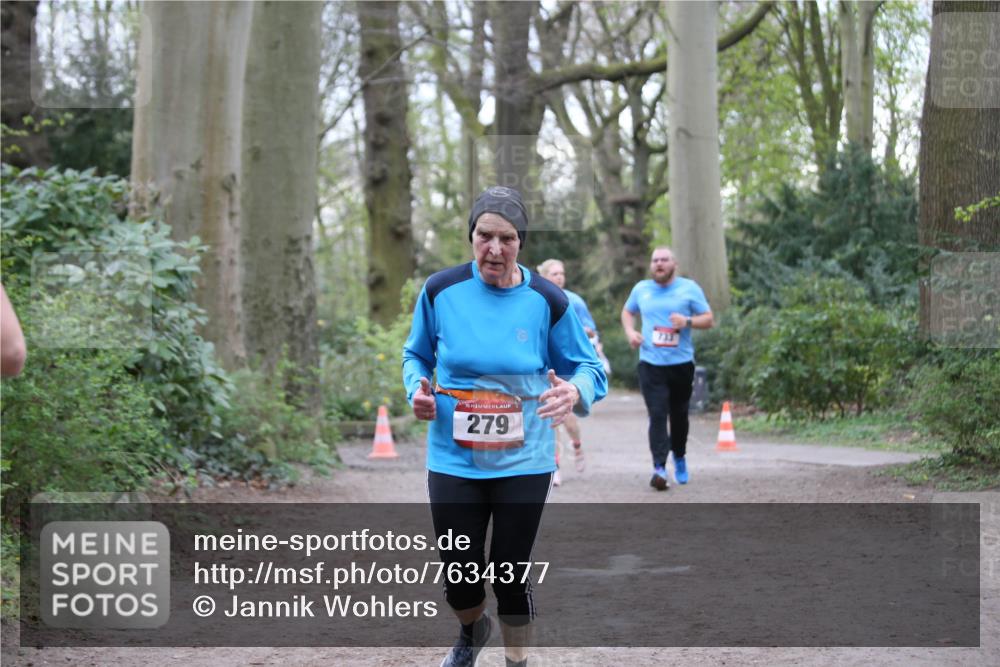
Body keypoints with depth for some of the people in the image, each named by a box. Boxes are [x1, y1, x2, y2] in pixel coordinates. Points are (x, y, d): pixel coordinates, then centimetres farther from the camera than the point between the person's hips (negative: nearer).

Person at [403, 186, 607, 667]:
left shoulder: (547, 301, -9)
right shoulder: (440, 291, -7)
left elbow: (590, 368, -1)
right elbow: (416, 355, 10)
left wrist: (574, 391, -24)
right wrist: (416, 390, -12)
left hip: (523, 461, -1)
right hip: (453, 460, 1)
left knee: (511, 572, 5)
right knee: (460, 574, 5)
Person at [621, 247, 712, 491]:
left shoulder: (689, 288, 2)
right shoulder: (641, 289, 9)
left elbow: (708, 319, 2)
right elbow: (627, 311, 26)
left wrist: (688, 321, -18)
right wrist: (630, 331, 6)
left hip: (682, 363, 0)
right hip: (650, 363, 0)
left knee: (679, 414, 12)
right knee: (657, 415, -12)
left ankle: (679, 457, 36)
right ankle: (659, 468, -19)